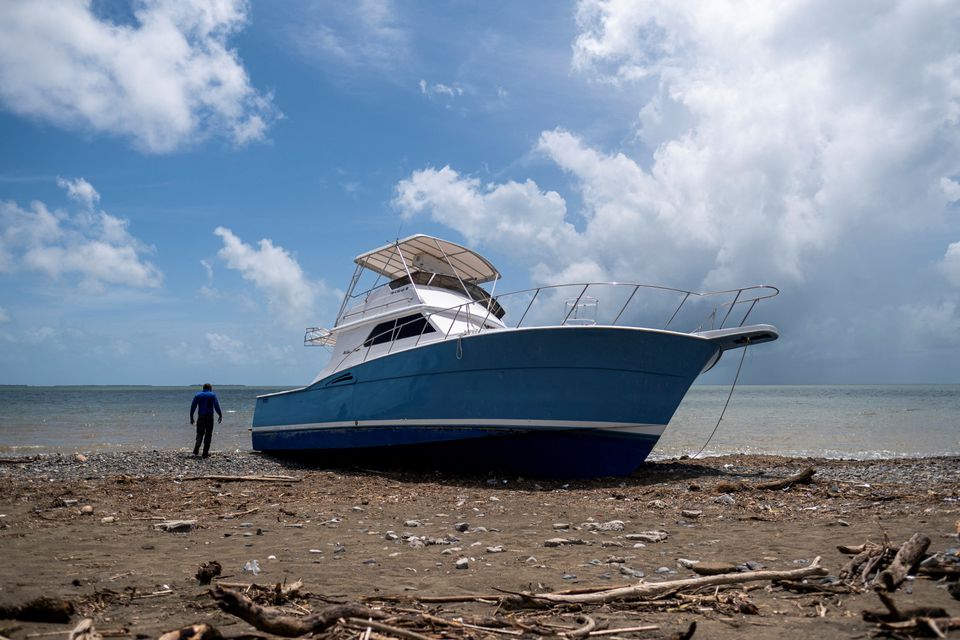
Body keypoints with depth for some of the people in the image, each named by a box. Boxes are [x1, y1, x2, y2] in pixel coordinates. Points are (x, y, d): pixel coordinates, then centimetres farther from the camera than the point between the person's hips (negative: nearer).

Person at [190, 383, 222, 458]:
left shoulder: (197, 395, 10)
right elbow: (216, 406, -9)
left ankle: (196, 450, -5)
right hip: (209, 417, -3)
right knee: (208, 435, 3)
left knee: (200, 433, 13)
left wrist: (191, 418, 10)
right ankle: (205, 453, 1)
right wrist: (220, 415, -2)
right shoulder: (212, 395, 1)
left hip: (200, 417, 3)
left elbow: (192, 407, 7)